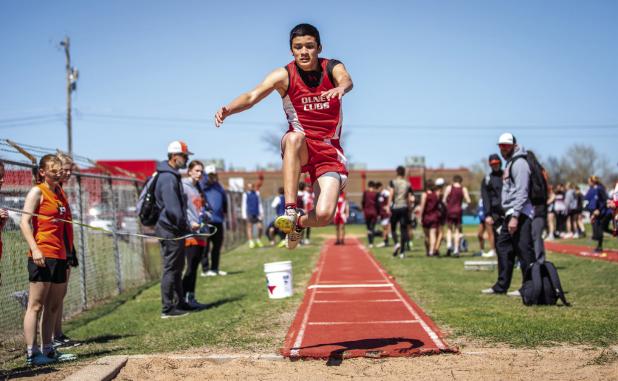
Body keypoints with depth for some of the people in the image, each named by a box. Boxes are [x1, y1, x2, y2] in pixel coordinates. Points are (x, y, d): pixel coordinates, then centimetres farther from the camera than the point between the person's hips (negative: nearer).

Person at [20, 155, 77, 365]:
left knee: (54, 306, 10)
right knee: (36, 305, -6)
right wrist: (34, 249, -23)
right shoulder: (37, 192, -4)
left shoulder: (59, 193, 18)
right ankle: (32, 353, -5)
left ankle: (48, 349, 17)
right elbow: (24, 222, -12)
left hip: (59, 256, 8)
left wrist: (67, 256, 19)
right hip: (42, 256, -8)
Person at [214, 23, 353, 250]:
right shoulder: (284, 75, -6)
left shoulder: (332, 68, -4)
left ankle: (300, 222, 19)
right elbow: (252, 96, -19)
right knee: (295, 137, -39)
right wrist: (228, 109, -40)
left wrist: (341, 87, -53)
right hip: (299, 148, 0)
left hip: (329, 150, 0)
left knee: (324, 215, -19)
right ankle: (290, 210, -40)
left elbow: (346, 80, -27)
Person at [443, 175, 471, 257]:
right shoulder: (463, 189, 1)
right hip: (458, 210, 0)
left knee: (449, 229, 10)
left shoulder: (449, 188, 0)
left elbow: (444, 200, -4)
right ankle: (456, 250, 2)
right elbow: (468, 201, -5)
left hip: (449, 210, 0)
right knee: (457, 230, 6)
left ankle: (449, 244, -14)